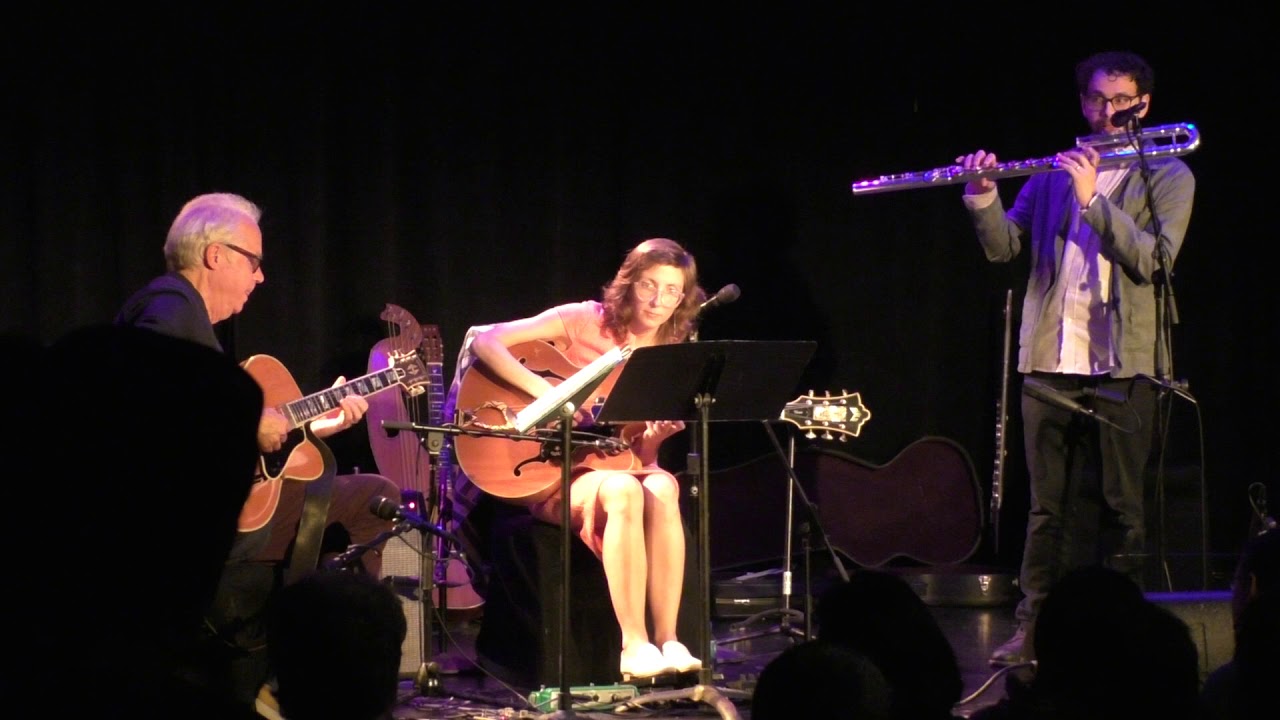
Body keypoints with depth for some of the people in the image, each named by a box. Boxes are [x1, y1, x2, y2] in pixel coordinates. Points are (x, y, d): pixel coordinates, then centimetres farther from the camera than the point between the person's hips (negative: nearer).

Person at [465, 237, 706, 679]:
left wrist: (656, 434, -17)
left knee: (662, 487, -33)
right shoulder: (586, 321, -5)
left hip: (620, 466, 4)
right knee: (623, 492, -37)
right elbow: (485, 342, -13)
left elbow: (641, 455, 6)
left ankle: (667, 639, -31)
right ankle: (635, 646, -35)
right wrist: (545, 392, -24)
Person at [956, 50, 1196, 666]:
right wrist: (983, 198, -12)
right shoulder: (1053, 174, 14)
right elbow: (1004, 247, 6)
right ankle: (1032, 627, 13)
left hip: (1121, 367, -3)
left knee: (1120, 508, 1)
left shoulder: (1167, 177, 4)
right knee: (1047, 506, 8)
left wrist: (1093, 200, -20)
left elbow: (1153, 259, -12)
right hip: (1049, 362, 3)